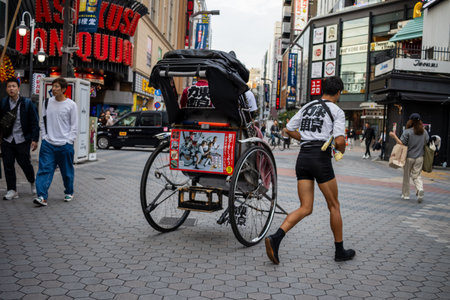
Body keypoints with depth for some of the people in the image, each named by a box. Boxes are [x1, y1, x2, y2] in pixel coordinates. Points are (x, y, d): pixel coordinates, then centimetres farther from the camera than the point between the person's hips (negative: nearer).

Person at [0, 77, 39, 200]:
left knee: (25, 163, 6)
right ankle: (12, 190, 11)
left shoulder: (27, 103, -4)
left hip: (22, 140, -3)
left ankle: (32, 183, 32)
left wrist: (34, 139, -10)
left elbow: (34, 122, -4)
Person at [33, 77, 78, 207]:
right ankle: (42, 196, -10)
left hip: (65, 145, -2)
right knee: (45, 170, -8)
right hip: (48, 144, 2)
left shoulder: (71, 105, -3)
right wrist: (44, 136, 4)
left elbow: (74, 125, -1)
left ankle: (69, 193, 28)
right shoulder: (48, 102, 7)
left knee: (67, 171, 9)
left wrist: (69, 141, -7)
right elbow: (43, 121, 14)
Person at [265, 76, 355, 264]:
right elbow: (339, 141, -12)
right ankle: (340, 251, 22)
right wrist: (341, 149, 10)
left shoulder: (307, 107, 16)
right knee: (334, 206, 12)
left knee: (305, 208, 5)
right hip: (321, 158, -5)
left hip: (303, 157, 5)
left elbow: (288, 130, 16)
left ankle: (275, 239, -15)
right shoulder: (337, 111, -2)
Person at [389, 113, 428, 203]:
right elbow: (427, 142, 11)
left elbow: (401, 143, -16)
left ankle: (405, 194, 19)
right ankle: (420, 189, -18)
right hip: (419, 157, 3)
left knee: (406, 175, 10)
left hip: (409, 157, -3)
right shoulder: (424, 132, 2)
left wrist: (394, 136, -9)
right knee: (417, 175, 9)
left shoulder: (407, 132, -12)